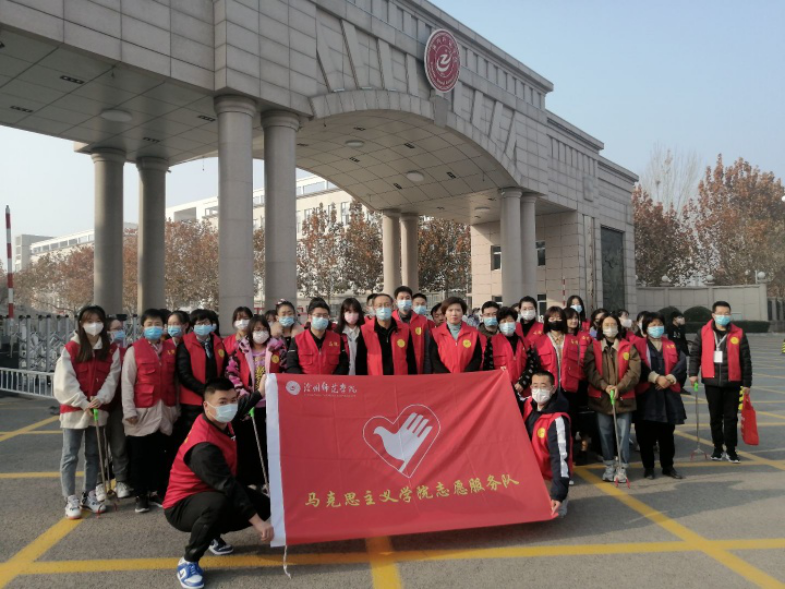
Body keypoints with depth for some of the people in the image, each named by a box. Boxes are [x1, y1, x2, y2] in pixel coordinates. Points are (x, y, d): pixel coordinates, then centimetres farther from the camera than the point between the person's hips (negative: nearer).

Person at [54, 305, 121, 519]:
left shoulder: (112, 350, 3)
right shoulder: (70, 349, -5)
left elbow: (112, 378, -3)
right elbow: (65, 381, -10)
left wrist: (99, 400, -18)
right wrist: (83, 403, -17)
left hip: (98, 410, 3)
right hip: (73, 409, -3)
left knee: (93, 454, 12)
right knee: (70, 456, 1)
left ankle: (90, 495, 22)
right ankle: (71, 500, 7)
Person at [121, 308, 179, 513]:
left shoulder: (171, 348, 7)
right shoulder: (134, 350, -2)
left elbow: (174, 379, 9)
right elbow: (127, 382, -4)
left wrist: (176, 406, 8)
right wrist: (129, 410, -9)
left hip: (165, 410, 3)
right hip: (143, 411, -3)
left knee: (161, 455, 10)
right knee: (140, 456, 4)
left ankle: (156, 492, 21)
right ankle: (141, 496, 14)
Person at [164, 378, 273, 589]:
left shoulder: (221, 420, -7)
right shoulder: (203, 447, -33)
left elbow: (241, 405, 19)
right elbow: (229, 486, -34)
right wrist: (257, 523, -33)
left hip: (215, 492, 9)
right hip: (182, 506, -9)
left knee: (264, 506, 6)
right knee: (219, 503, -41)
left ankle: (213, 534, 23)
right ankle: (189, 562, -17)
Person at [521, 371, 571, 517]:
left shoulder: (557, 420, -28)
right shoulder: (528, 405, -6)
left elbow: (560, 457, -30)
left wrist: (558, 494, -33)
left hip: (549, 476, -6)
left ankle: (561, 499, 13)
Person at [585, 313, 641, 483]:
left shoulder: (628, 347, 6)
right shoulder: (593, 347, 6)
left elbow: (634, 371, -4)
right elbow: (591, 370, -4)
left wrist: (620, 387, -15)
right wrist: (605, 386, -16)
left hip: (624, 397, 0)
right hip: (601, 397, 1)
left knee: (623, 434, 0)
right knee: (605, 433, 6)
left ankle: (622, 468, 11)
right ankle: (609, 466, 18)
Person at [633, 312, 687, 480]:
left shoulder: (671, 345, 15)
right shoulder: (639, 344, 2)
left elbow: (682, 362, 1)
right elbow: (639, 366, -11)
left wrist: (670, 378, -13)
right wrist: (656, 378, -19)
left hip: (669, 394, 3)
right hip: (646, 394, -3)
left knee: (667, 433, 9)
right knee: (646, 434, 1)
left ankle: (668, 466, 22)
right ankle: (648, 467, 13)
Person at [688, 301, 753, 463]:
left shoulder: (738, 333, -1)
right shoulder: (704, 332, 1)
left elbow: (746, 360, 2)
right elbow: (695, 353, 5)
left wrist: (746, 382, 1)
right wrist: (693, 373, -4)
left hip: (732, 382, -1)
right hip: (712, 382, 1)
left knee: (731, 417, 5)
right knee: (715, 417, 10)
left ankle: (731, 449, 16)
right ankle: (718, 448, 21)